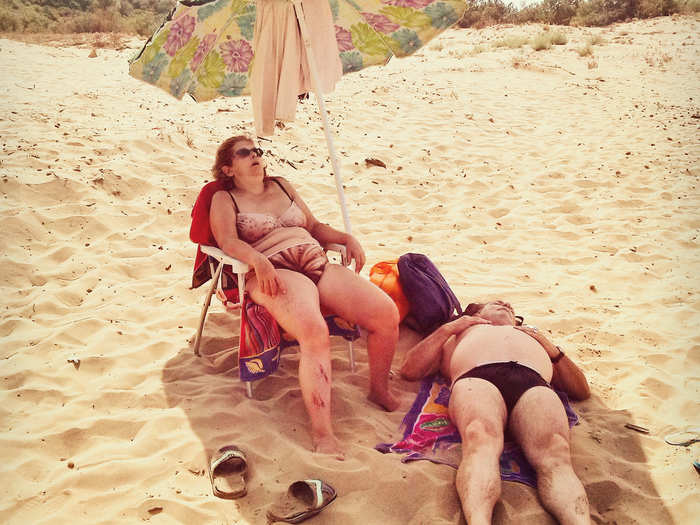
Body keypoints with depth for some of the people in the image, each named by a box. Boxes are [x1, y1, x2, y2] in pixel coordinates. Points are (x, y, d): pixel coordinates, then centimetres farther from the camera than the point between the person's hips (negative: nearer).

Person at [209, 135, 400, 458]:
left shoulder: (282, 186, 29)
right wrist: (257, 259, -25)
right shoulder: (224, 199, 13)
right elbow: (228, 241, -5)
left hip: (319, 266, 6)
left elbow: (314, 226, 30)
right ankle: (321, 433, -34)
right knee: (315, 333, -36)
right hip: (276, 274, -6)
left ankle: (379, 389, 8)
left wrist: (347, 238, 13)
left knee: (386, 313, -14)